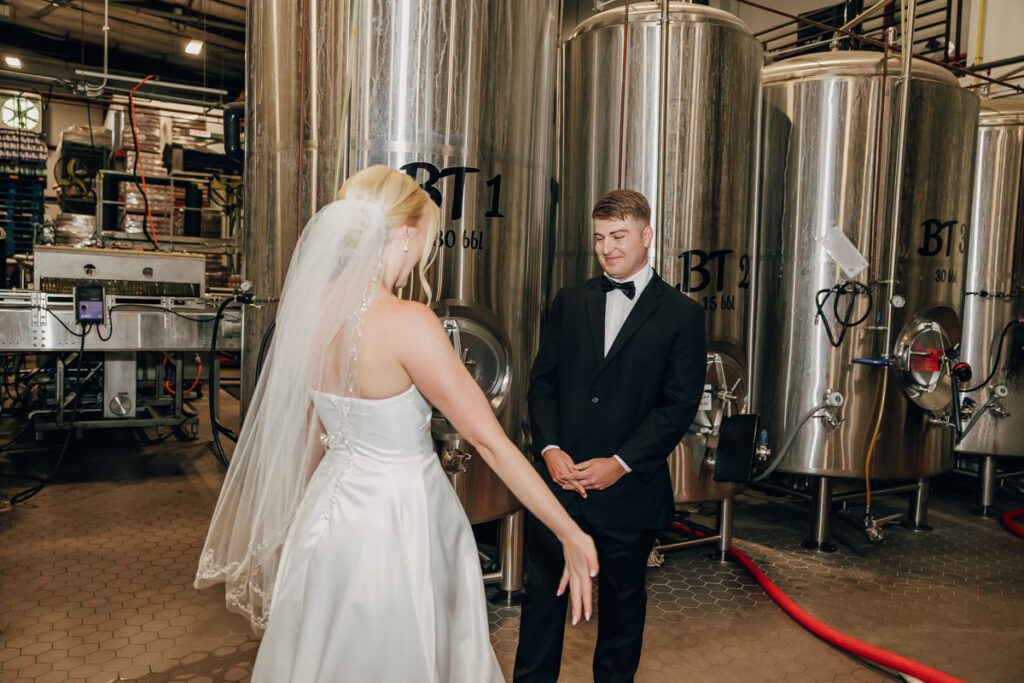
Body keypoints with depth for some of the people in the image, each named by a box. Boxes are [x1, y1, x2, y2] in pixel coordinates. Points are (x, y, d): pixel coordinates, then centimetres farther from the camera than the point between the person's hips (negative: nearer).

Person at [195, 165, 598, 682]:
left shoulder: (310, 307, -5)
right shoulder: (407, 323, -26)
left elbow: (310, 432, 8)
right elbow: (489, 440, -23)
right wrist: (570, 534, -14)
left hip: (333, 509, 7)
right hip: (399, 520, -6)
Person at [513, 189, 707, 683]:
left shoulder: (681, 314, -2)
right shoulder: (569, 302, 8)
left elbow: (680, 405, -7)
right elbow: (543, 380, 5)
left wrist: (619, 464, -14)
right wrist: (550, 449, -9)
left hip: (628, 489, -2)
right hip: (558, 478, 2)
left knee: (622, 599, 16)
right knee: (543, 589, 13)